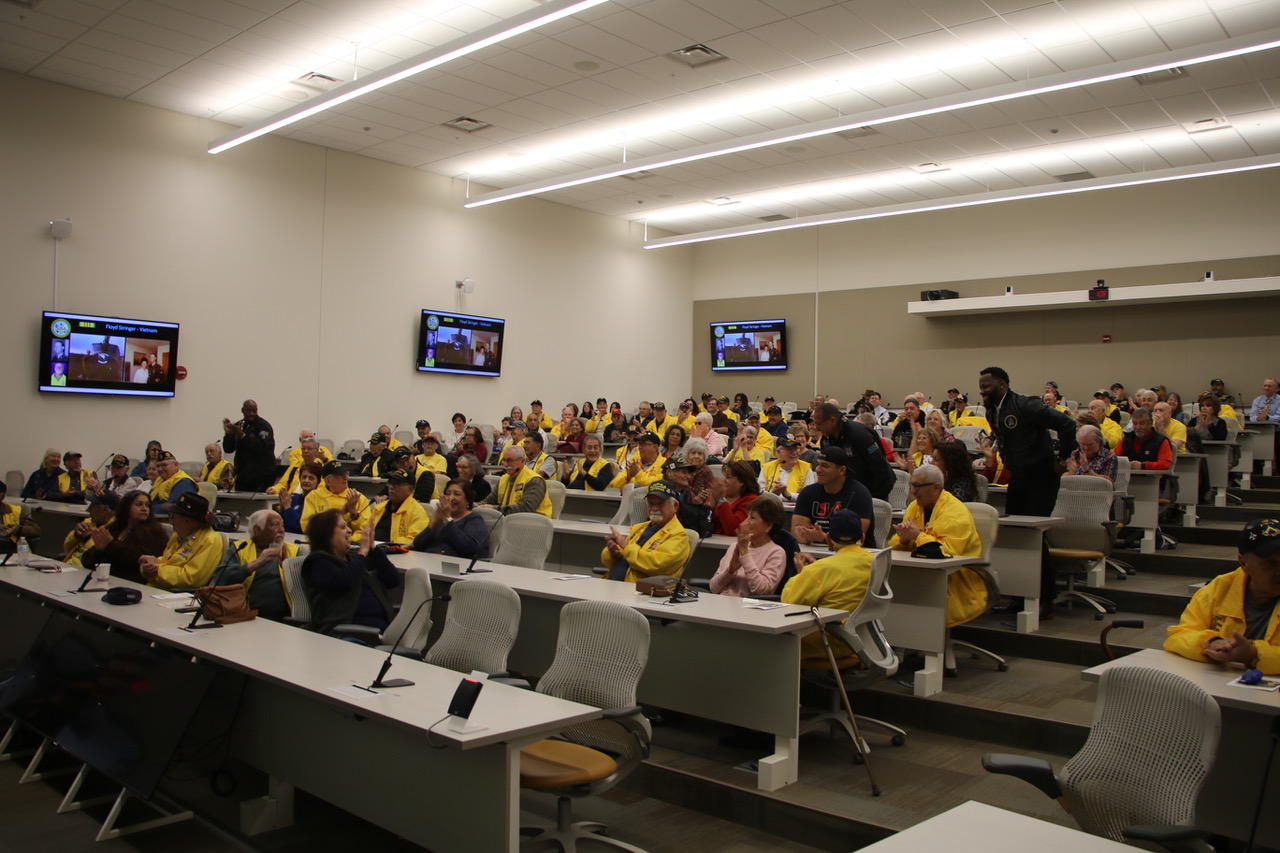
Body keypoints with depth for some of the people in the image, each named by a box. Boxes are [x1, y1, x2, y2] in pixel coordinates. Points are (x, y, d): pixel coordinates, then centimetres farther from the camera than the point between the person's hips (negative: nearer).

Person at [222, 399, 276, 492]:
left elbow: (262, 447, -21)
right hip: (242, 474, 6)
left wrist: (242, 435, -24)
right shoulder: (238, 425, 13)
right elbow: (228, 449, 10)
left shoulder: (263, 425, -6)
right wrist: (228, 434, -7)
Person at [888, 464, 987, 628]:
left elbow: (949, 550, -28)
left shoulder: (956, 512, -14)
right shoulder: (914, 507, 11)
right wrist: (904, 538, -12)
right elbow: (895, 545, 11)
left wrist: (918, 535, -20)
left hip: (960, 581, -7)